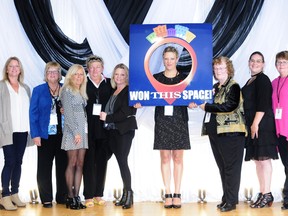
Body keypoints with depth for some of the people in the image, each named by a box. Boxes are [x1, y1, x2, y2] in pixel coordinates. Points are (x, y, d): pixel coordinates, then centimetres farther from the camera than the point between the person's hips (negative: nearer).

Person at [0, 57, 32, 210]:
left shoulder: (25, 88, 15)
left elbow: (29, 109, 14)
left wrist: (31, 129, 7)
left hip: (23, 131, 4)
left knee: (18, 162, 7)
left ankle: (15, 194, 14)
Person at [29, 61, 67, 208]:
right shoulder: (38, 90, 3)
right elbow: (33, 113, -1)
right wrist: (35, 134, -9)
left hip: (63, 134, 2)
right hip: (46, 134, -2)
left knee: (63, 165, 5)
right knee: (45, 167, 1)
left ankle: (62, 196, 15)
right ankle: (46, 199, 8)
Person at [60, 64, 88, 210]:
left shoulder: (82, 93, 19)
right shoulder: (67, 91, -1)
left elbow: (83, 113, 15)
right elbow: (68, 114, -8)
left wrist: (83, 132, 3)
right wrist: (76, 132, -13)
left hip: (83, 131, 6)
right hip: (71, 131, -6)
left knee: (80, 164, 3)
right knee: (72, 163, -5)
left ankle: (77, 196, 5)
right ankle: (70, 197, -1)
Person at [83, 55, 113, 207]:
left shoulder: (109, 84, 7)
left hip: (104, 128, 2)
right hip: (88, 127, -2)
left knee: (102, 161, 7)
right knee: (89, 161, 0)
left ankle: (98, 195, 15)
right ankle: (89, 196, 5)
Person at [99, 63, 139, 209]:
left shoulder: (129, 91, -8)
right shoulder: (112, 91, 14)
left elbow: (125, 113, -14)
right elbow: (109, 110, 16)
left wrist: (107, 117, -11)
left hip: (124, 130, -6)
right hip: (112, 131, 6)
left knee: (122, 161, -9)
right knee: (120, 162, 8)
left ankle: (129, 194, -2)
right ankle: (125, 195, 13)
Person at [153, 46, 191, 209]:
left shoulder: (184, 78, 6)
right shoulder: (156, 78, 7)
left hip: (179, 121, 0)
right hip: (162, 120, 1)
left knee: (178, 158, 2)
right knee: (165, 158, 1)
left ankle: (177, 194, 8)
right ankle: (168, 194, 7)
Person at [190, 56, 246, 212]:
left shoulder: (233, 86, -6)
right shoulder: (215, 87, 18)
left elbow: (229, 106, -20)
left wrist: (207, 107, -14)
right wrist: (202, 102, 3)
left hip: (230, 133, -8)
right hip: (215, 132, 8)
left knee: (231, 167, -4)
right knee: (222, 167, 10)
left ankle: (231, 201, 1)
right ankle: (226, 198, 18)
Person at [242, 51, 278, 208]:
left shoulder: (262, 79, -7)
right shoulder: (250, 81, 19)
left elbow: (263, 104, -16)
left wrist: (255, 124, -19)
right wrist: (250, 125, 13)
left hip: (262, 124, -9)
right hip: (252, 125, 9)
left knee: (263, 158, -7)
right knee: (257, 159, 9)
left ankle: (267, 194, -2)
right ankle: (262, 193, 14)